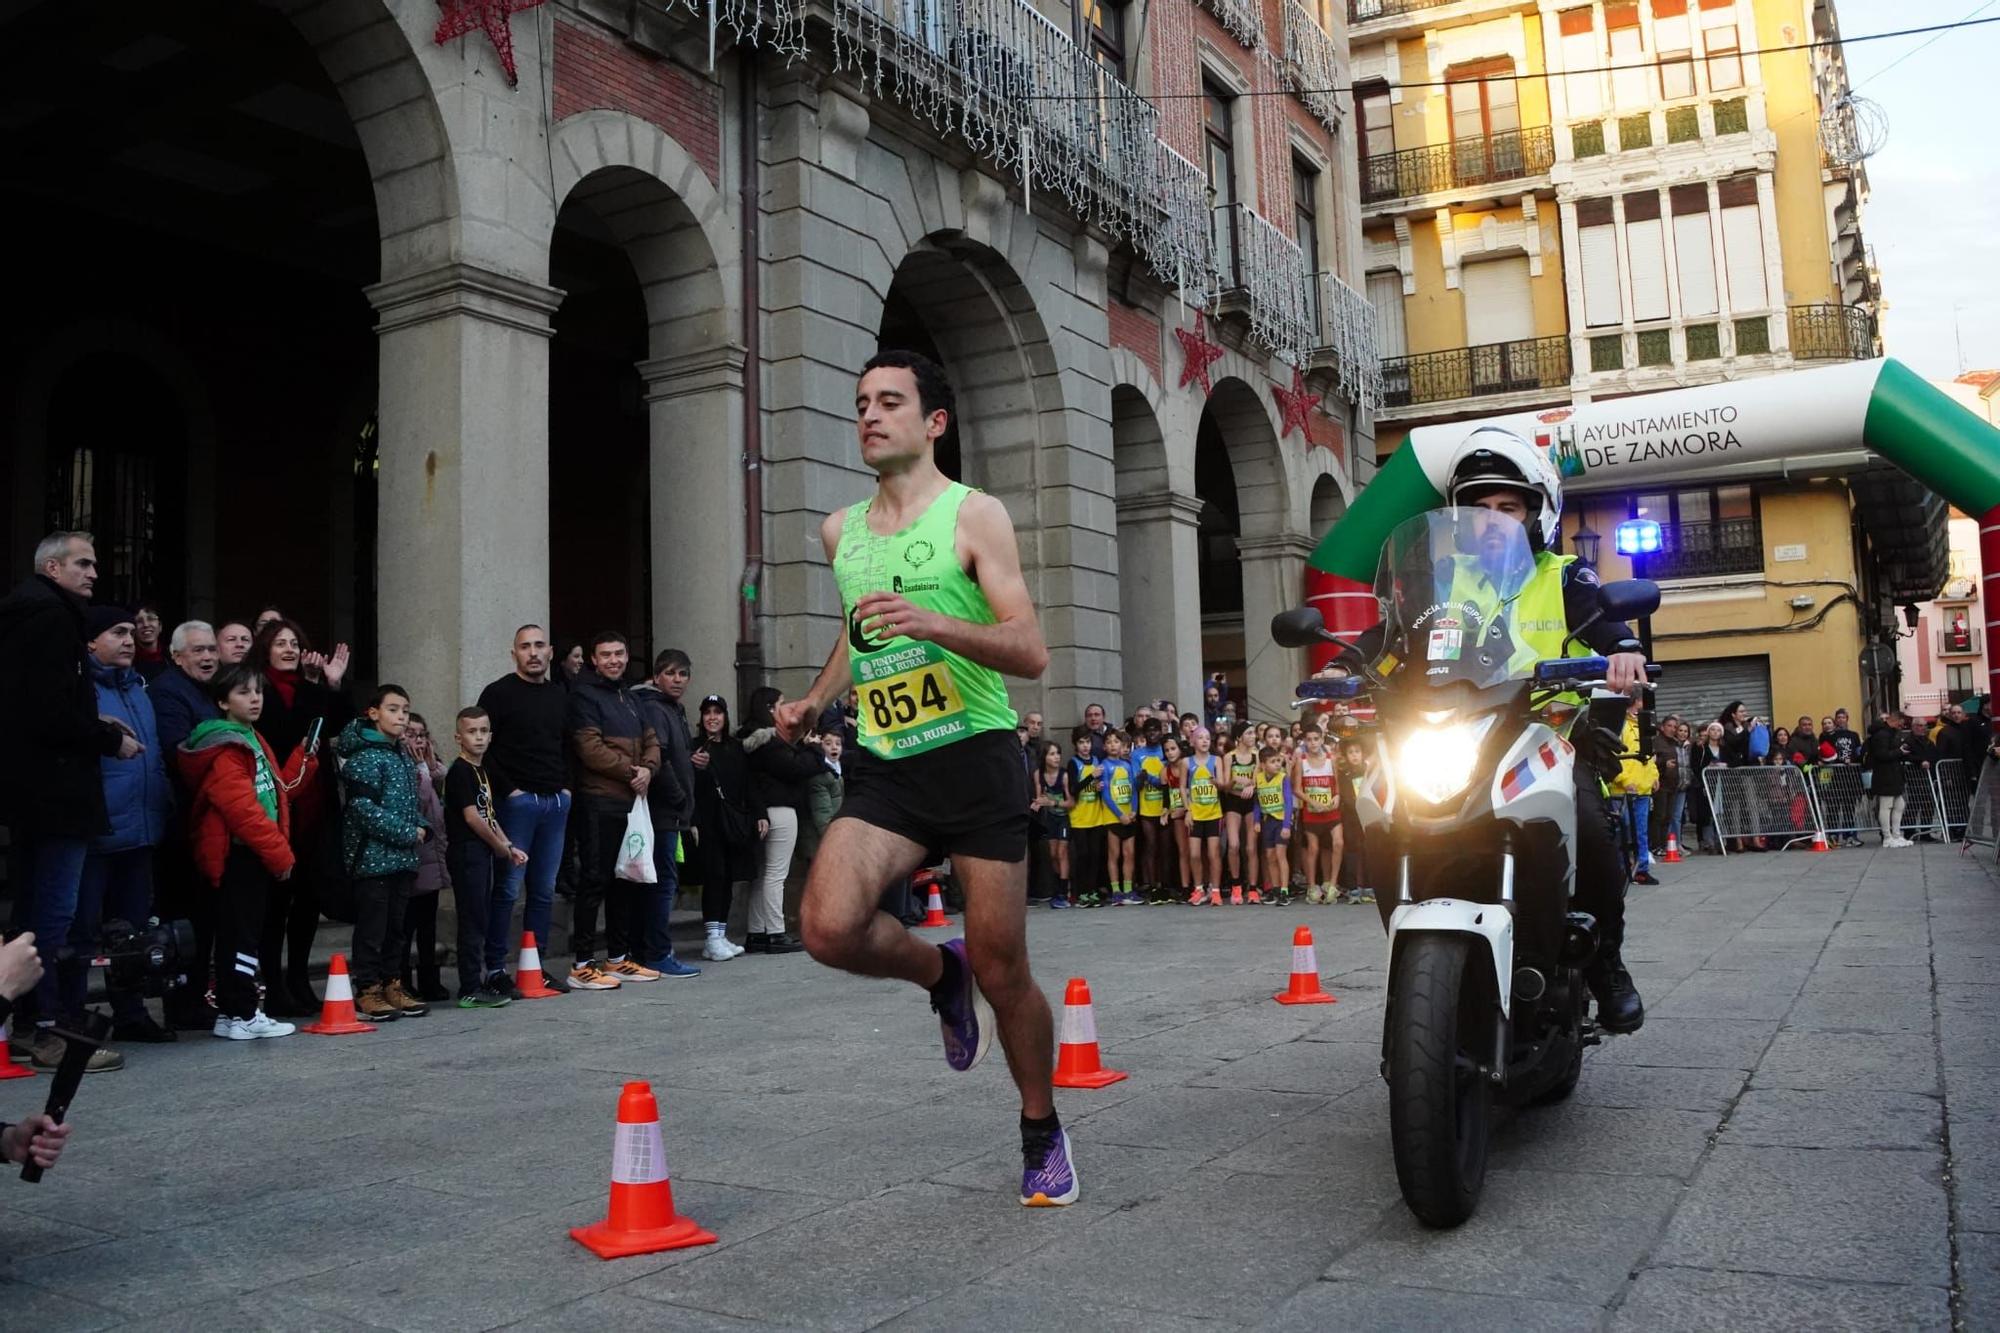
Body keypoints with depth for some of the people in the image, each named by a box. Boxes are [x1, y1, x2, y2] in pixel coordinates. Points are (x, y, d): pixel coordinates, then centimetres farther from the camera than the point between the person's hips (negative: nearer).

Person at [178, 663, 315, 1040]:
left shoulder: (254, 741, 19)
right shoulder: (224, 748, -12)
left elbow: (277, 790, 21)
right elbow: (242, 809, -20)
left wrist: (304, 756, 11)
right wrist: (279, 853, -17)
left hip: (255, 854, 10)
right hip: (237, 854, -10)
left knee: (246, 932, 12)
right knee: (240, 933, -5)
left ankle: (233, 1012, 19)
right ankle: (241, 1015, -1)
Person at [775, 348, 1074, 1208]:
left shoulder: (973, 515, -2)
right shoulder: (842, 530, 14)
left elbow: (1030, 652, -10)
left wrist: (933, 622, -26)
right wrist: (816, 698, 17)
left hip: (975, 756, -4)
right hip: (884, 767, 4)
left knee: (1002, 970, 1)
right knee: (830, 926, -22)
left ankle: (1042, 1134, 26)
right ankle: (940, 974, 12)